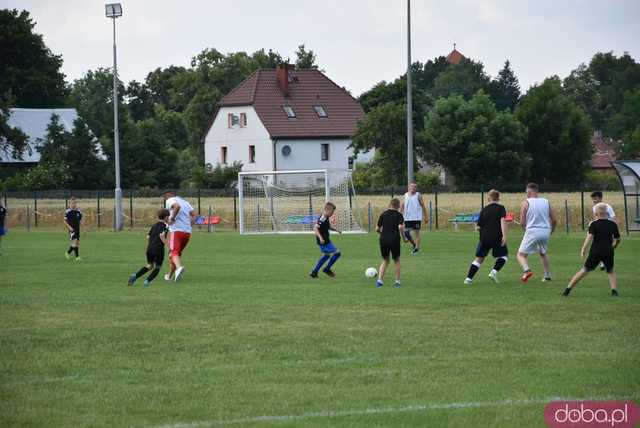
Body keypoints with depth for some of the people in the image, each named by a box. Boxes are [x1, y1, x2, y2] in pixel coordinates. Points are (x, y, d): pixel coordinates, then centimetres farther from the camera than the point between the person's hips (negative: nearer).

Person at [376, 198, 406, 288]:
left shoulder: (383, 214, 9)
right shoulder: (399, 215, -1)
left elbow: (377, 229, 9)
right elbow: (400, 227, -16)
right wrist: (404, 237, -2)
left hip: (383, 239, 3)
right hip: (394, 239, -3)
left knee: (385, 261, 18)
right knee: (396, 261, 17)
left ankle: (379, 280, 3)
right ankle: (397, 282, 16)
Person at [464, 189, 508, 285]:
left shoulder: (484, 210, 11)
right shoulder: (501, 208, 1)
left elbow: (479, 226, 12)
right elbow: (503, 221, -14)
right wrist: (504, 235, -20)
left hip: (484, 237, 3)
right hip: (497, 237, -3)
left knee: (479, 258, 9)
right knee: (503, 255, 16)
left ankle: (469, 278, 0)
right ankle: (494, 272, -6)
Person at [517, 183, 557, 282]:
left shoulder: (526, 203, -2)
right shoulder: (546, 202, 9)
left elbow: (522, 223, -5)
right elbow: (554, 220, 9)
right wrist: (550, 232, 25)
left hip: (532, 232, -5)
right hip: (545, 231, 5)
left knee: (521, 254, 4)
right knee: (543, 254, 29)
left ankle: (526, 270, -23)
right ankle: (547, 275, 26)